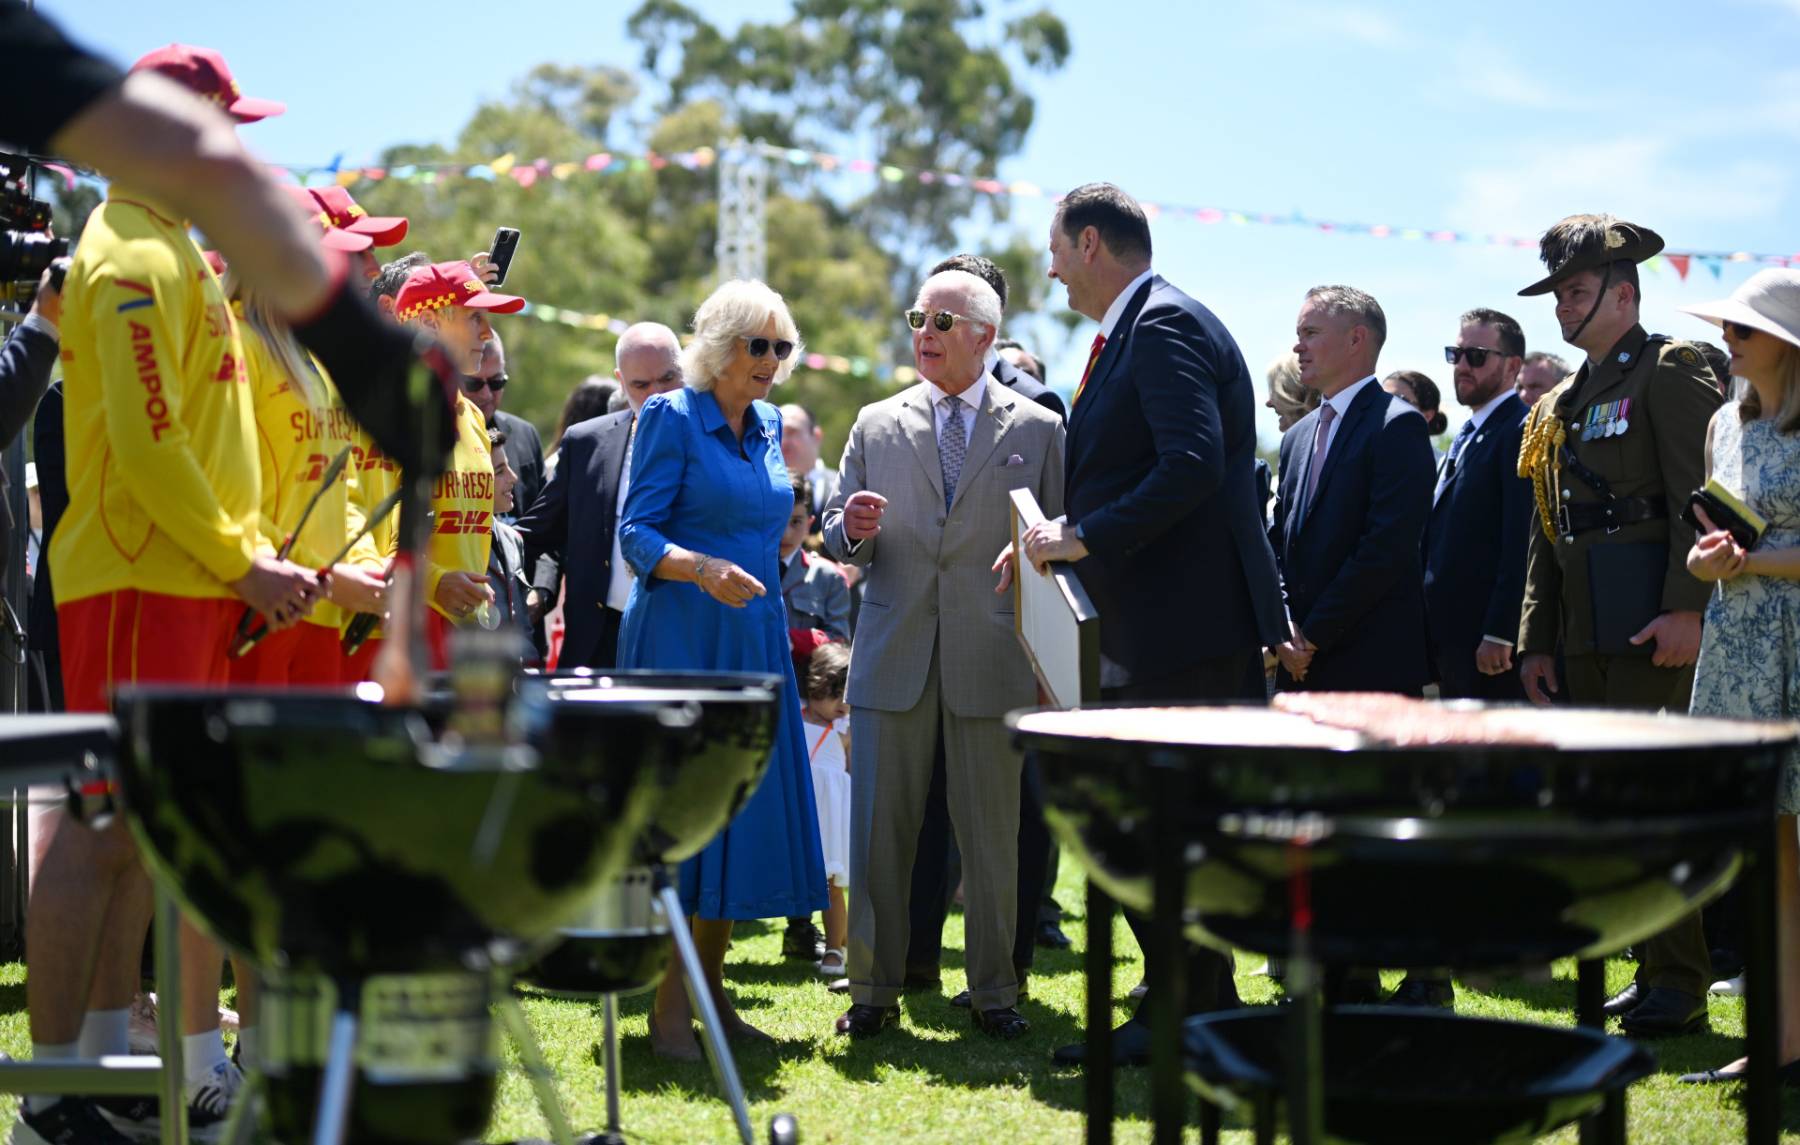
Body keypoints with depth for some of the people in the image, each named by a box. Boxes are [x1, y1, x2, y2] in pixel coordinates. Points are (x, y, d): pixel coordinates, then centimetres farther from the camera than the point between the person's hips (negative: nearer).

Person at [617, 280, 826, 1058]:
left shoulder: (768, 426, 14)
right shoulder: (671, 418, -6)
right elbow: (636, 532, -12)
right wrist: (701, 569, -27)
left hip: (754, 639, 7)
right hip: (680, 639, -7)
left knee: (741, 800, 6)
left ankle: (710, 993, 14)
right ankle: (668, 1008, -4)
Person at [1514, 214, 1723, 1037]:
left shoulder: (1669, 374, -4)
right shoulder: (1560, 406, 20)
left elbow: (1699, 500, -13)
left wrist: (1686, 609, -22)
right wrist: (1535, 642, 17)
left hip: (1652, 630, -8)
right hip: (1586, 641, 8)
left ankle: (1680, 988, -5)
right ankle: (1652, 972, 16)